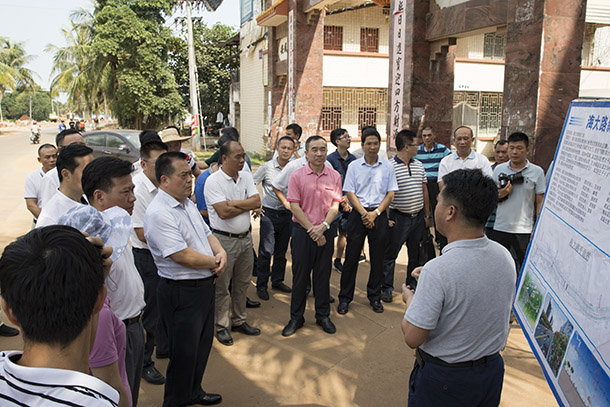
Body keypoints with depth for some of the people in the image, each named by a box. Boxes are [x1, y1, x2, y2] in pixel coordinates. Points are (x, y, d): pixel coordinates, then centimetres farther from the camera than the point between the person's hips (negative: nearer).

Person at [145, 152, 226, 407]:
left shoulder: (187, 204, 8)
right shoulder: (158, 213, -23)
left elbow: (206, 234, 16)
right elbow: (183, 256, -27)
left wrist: (221, 252, -5)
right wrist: (215, 263, -11)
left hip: (205, 286, 9)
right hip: (182, 293, -9)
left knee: (203, 345, 23)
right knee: (184, 354, 7)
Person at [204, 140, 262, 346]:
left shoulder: (246, 176, 5)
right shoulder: (213, 181, -14)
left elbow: (257, 201, -5)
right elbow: (223, 212, -22)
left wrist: (235, 203, -15)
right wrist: (247, 205, -8)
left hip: (245, 237, 6)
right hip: (224, 240, -6)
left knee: (242, 283, 16)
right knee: (222, 285, 5)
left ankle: (239, 321, 32)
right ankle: (221, 326, 20)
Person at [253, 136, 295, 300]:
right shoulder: (267, 167, -4)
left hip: (286, 214, 4)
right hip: (269, 213, -3)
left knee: (281, 250, 14)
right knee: (266, 251, -3)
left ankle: (277, 281, 29)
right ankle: (261, 285, 9)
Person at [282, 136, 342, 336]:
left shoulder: (334, 176, 3)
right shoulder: (297, 176, -4)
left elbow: (335, 205, 1)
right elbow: (295, 206, -8)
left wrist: (323, 226, -13)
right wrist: (312, 230, -11)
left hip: (325, 231, 2)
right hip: (302, 231, -2)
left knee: (323, 275, 10)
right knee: (300, 275, 6)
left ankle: (323, 315, 26)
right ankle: (296, 318, 20)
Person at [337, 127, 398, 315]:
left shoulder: (387, 166, 4)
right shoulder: (354, 166, 1)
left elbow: (390, 194, 3)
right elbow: (350, 193, -1)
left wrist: (375, 213, -10)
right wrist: (364, 213, -12)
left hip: (379, 215, 1)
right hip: (358, 214, -1)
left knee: (377, 258, 8)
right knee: (351, 257, 2)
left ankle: (374, 297, 24)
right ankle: (345, 298, 14)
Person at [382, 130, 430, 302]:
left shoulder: (419, 165, 8)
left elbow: (424, 190, 15)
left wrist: (427, 215, 14)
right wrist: (386, 218, -14)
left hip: (418, 217, 6)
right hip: (399, 217, -6)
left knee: (416, 254, 15)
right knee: (390, 254, 3)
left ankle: (413, 285, 31)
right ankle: (387, 288, 16)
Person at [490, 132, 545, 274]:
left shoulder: (537, 172, -1)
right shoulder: (499, 169, 6)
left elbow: (540, 203, 2)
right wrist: (500, 195, -11)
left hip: (524, 230, -2)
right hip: (500, 228, 2)